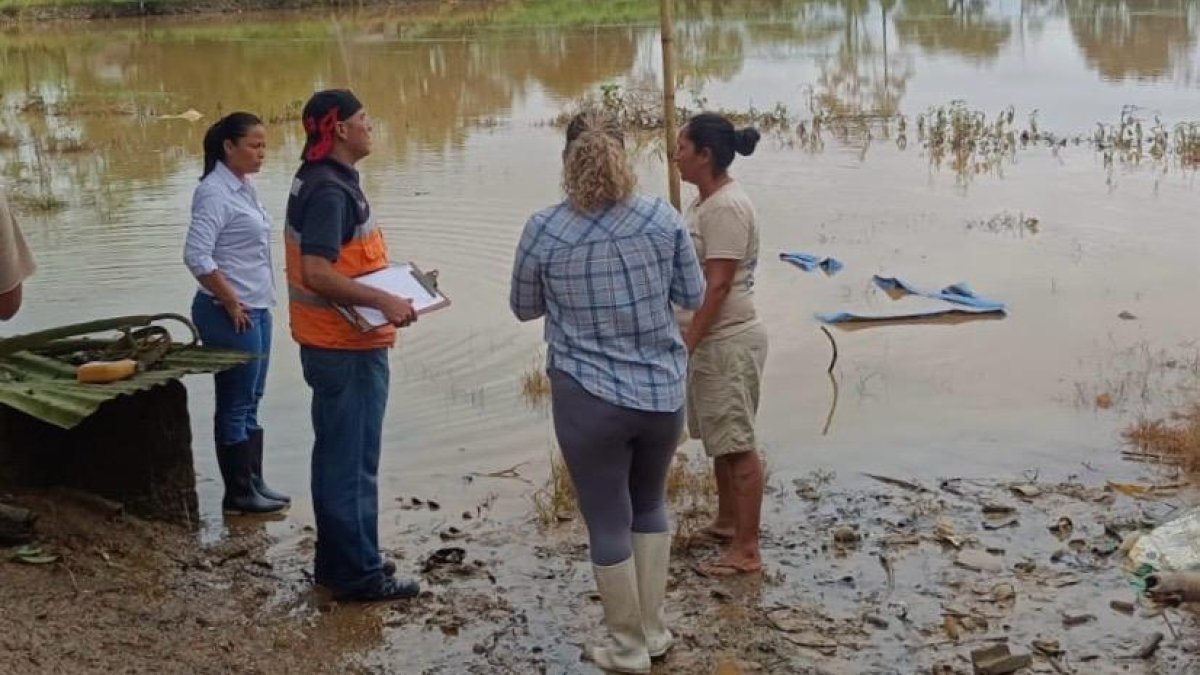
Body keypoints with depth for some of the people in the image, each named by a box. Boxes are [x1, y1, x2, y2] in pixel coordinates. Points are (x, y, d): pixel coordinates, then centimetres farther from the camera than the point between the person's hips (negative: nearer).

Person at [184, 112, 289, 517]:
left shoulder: (243, 187, 11)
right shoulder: (215, 192, -16)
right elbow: (197, 256, -23)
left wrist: (257, 305, 13)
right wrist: (231, 303, -17)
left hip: (255, 310, 9)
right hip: (231, 313, -9)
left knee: (250, 402, 15)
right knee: (235, 405, 1)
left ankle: (253, 484, 25)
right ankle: (239, 494, 10)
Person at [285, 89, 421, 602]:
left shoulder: (320, 182, 12)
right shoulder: (330, 190, -19)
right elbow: (316, 273, -29)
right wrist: (383, 301, -29)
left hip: (333, 344, 11)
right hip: (349, 348, -11)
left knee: (337, 457, 18)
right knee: (353, 462, -1)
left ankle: (337, 560, 29)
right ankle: (358, 573, 8)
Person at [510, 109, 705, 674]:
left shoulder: (544, 231, -10)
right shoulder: (663, 219, -5)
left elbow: (524, 308, 4)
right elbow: (692, 296, 5)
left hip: (589, 398, -3)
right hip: (662, 392, 3)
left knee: (609, 523, 11)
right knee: (650, 505, 24)